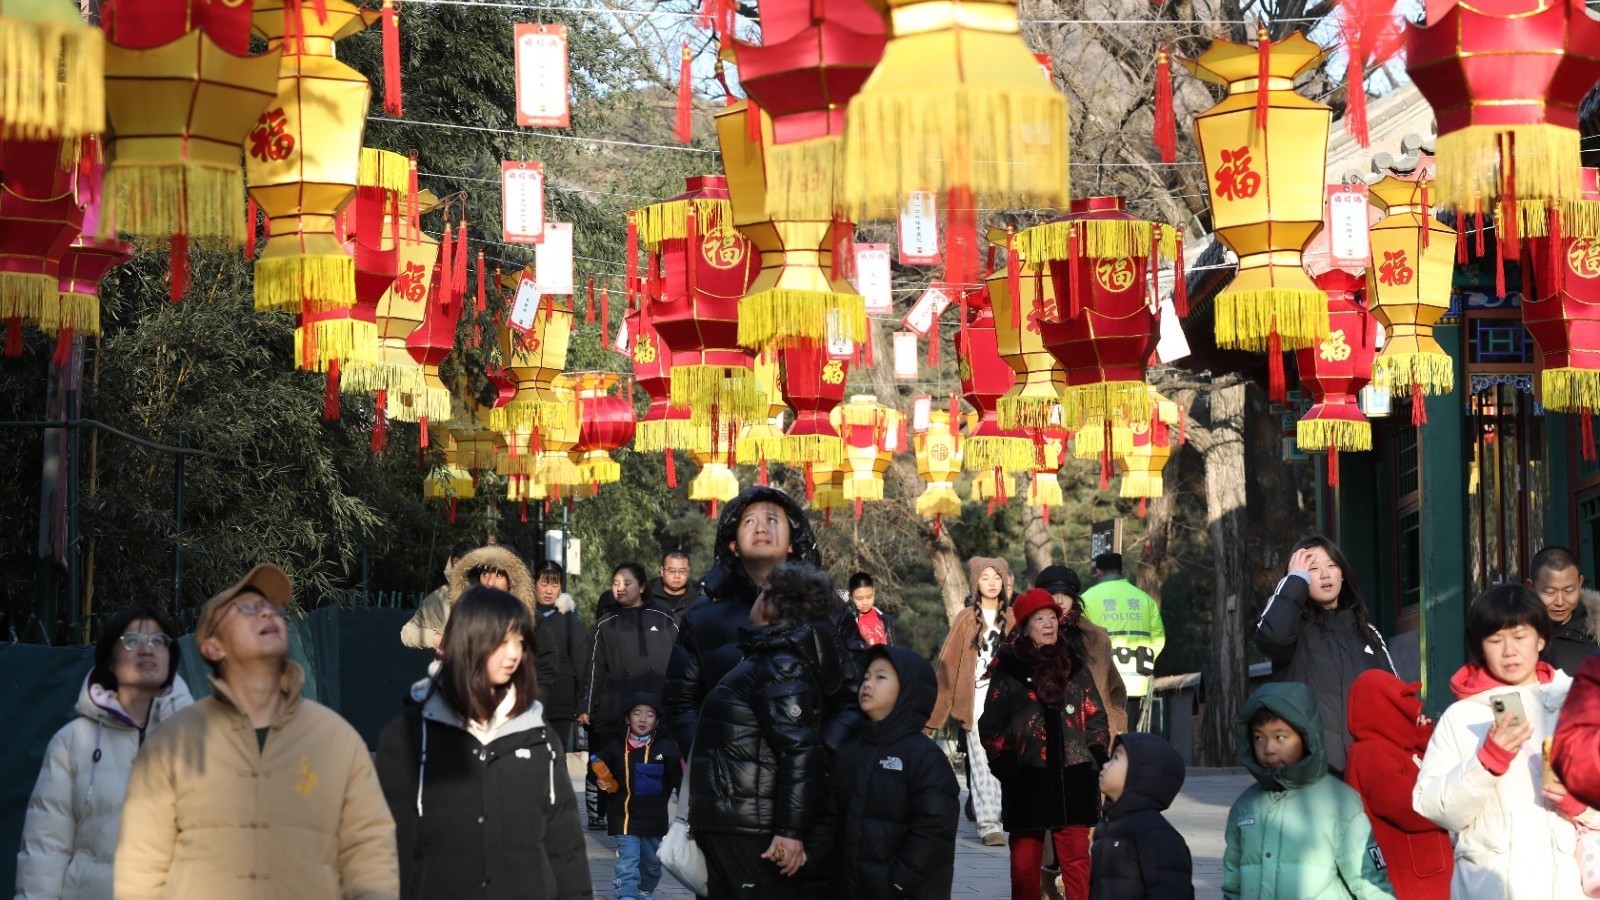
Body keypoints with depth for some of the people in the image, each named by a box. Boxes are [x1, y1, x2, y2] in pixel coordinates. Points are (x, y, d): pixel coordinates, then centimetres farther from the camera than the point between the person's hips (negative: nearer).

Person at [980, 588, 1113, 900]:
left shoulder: (1074, 666, 10)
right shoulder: (1008, 669, 1)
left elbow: (1096, 718, 13)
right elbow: (991, 726, 2)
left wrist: (1096, 759, 4)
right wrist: (1005, 765, -5)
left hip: (1072, 778, 2)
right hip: (1026, 780, -2)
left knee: (1077, 861, -3)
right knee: (1024, 865, 3)